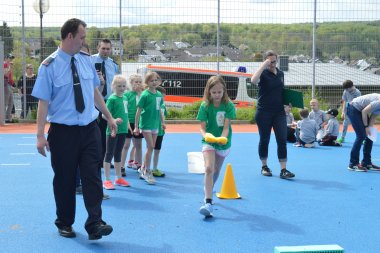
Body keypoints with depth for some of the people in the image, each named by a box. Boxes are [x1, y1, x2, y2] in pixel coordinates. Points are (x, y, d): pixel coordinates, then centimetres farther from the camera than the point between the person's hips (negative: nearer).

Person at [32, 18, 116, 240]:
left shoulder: (86, 60, 3)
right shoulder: (49, 66, -11)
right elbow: (43, 102, -11)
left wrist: (109, 117, 17)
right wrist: (41, 135, -14)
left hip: (90, 129, 3)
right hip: (63, 132, -3)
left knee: (93, 176, -3)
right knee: (64, 180, 9)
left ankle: (95, 223, 0)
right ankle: (65, 224, 25)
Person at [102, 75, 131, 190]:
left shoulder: (125, 98, 9)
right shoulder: (112, 98, -12)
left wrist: (127, 125, 18)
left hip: (122, 130, 7)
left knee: (118, 154, 16)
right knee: (109, 154, 1)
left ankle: (119, 178, 25)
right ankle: (107, 180, 6)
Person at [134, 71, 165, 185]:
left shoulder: (159, 94, 6)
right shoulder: (145, 95, -11)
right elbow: (139, 111, -9)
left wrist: (162, 122, 18)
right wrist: (136, 126, -10)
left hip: (155, 124, 6)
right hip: (146, 124, -6)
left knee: (151, 147, 11)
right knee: (150, 147, -8)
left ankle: (143, 168, 24)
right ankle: (147, 172, 1)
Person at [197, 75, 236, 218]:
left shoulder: (229, 106, -10)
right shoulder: (205, 106, -10)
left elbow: (226, 126, -15)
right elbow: (202, 127, -13)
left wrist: (222, 138, -34)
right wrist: (206, 135, -35)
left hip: (223, 142, 2)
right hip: (208, 141, -2)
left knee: (216, 171, 18)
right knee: (209, 168, -22)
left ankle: (209, 192, 46)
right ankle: (208, 202, -27)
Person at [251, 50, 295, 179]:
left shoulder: (280, 73, 10)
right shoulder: (263, 73, -7)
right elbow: (253, 80, -31)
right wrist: (264, 65, -29)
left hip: (279, 112, 4)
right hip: (264, 112, -4)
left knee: (282, 140, -4)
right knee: (264, 139, 7)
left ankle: (283, 170, -3)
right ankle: (264, 167, 23)